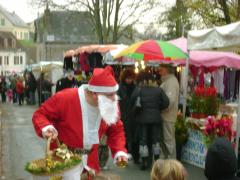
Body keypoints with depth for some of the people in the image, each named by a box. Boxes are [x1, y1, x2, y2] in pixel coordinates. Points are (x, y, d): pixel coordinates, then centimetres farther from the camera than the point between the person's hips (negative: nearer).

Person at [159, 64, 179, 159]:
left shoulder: (171, 81, -16)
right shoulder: (167, 81, 16)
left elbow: (170, 100, -24)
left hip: (168, 116, -10)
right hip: (165, 116, 10)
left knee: (168, 139, -3)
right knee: (165, 139, 15)